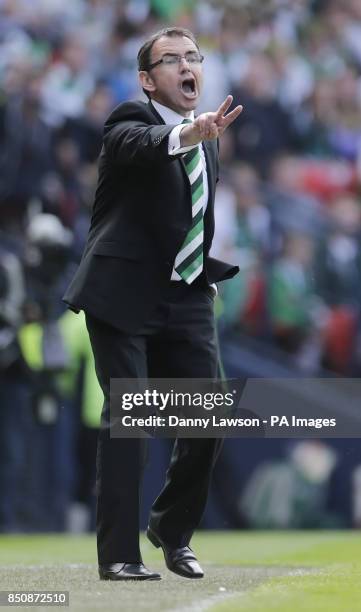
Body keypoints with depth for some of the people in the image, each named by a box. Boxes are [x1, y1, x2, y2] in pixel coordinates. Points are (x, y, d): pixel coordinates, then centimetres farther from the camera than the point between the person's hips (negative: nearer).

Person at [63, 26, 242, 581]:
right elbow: (142, 144, -32)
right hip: (125, 296, -6)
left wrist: (210, 275, 16)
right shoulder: (130, 121, -6)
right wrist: (187, 134, -52)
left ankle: (173, 532, 23)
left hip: (186, 298, 6)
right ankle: (118, 553, -9)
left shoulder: (208, 141, 17)